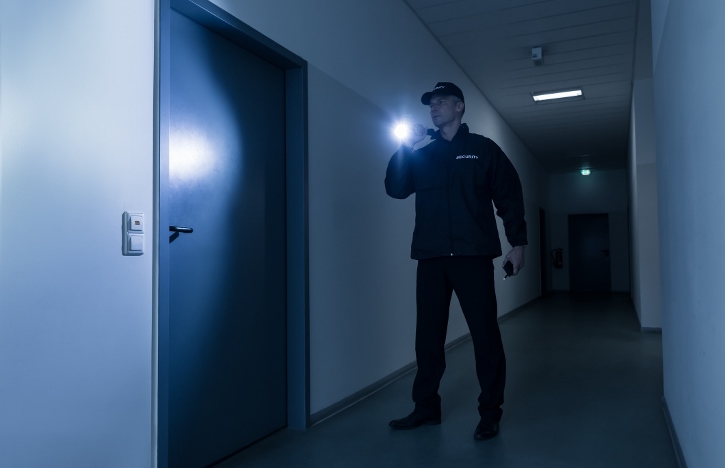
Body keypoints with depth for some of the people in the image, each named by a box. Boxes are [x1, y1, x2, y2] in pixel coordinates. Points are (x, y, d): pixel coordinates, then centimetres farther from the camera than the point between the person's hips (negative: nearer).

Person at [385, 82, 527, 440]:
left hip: (473, 256, -3)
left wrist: (517, 242, -4)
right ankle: (426, 407, 18)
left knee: (484, 334, 0)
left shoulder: (483, 149, 9)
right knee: (428, 335, 6)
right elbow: (395, 189, 5)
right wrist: (405, 148, -4)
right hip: (431, 258, 3)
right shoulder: (421, 155, 17)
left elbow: (509, 197, 4)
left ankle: (490, 413, 10)